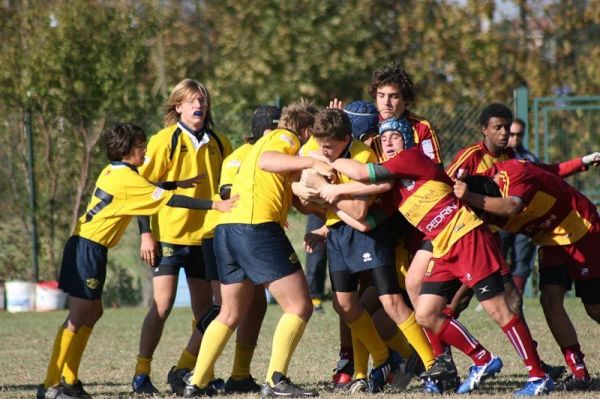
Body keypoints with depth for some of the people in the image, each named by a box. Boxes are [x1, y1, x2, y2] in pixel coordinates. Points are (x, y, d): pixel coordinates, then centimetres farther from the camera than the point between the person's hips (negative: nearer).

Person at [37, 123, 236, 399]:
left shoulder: (112, 173, 13)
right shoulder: (127, 180, -13)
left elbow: (149, 191, 26)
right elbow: (169, 200, -15)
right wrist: (215, 205, -12)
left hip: (84, 245, 10)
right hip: (89, 249, -10)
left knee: (93, 312, 14)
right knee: (78, 317, -9)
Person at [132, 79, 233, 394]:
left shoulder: (219, 144, 8)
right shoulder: (165, 141, -5)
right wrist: (146, 234, -11)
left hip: (205, 236, 5)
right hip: (169, 235, -5)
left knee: (204, 309, 6)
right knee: (162, 305, -9)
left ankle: (185, 370, 19)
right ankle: (141, 374, -3)